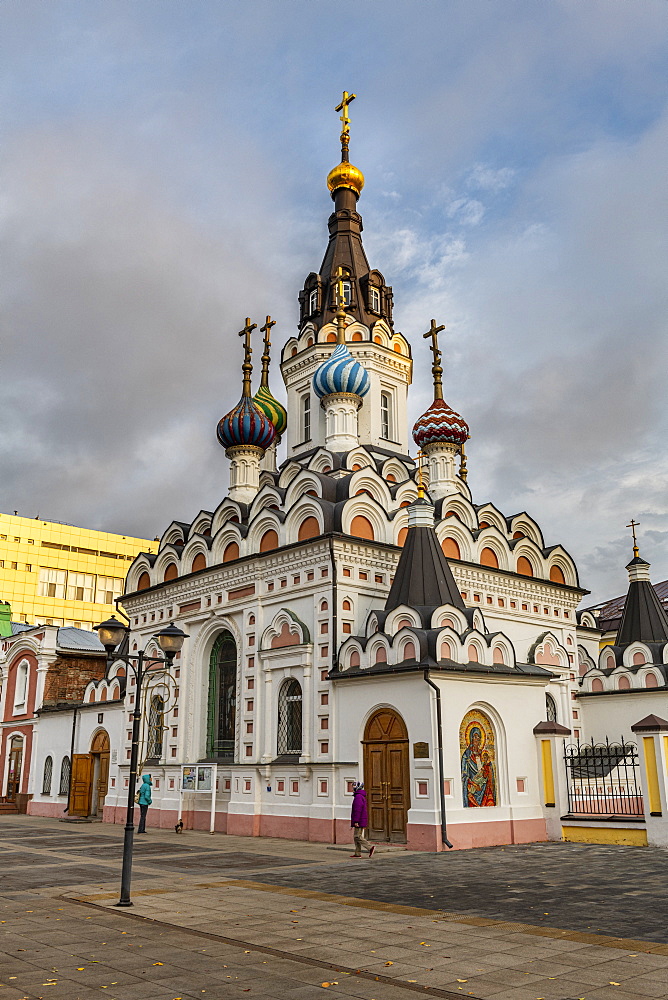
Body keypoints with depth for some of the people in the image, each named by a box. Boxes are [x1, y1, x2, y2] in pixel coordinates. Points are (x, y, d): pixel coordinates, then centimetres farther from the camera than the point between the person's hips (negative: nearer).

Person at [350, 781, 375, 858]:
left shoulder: (358, 797, -15)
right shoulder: (362, 796, 19)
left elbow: (358, 810, -22)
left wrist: (356, 821, -24)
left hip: (359, 821, -10)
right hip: (362, 821, 10)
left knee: (357, 836, -10)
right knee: (356, 837, 9)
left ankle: (370, 847, -15)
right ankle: (357, 854, 8)